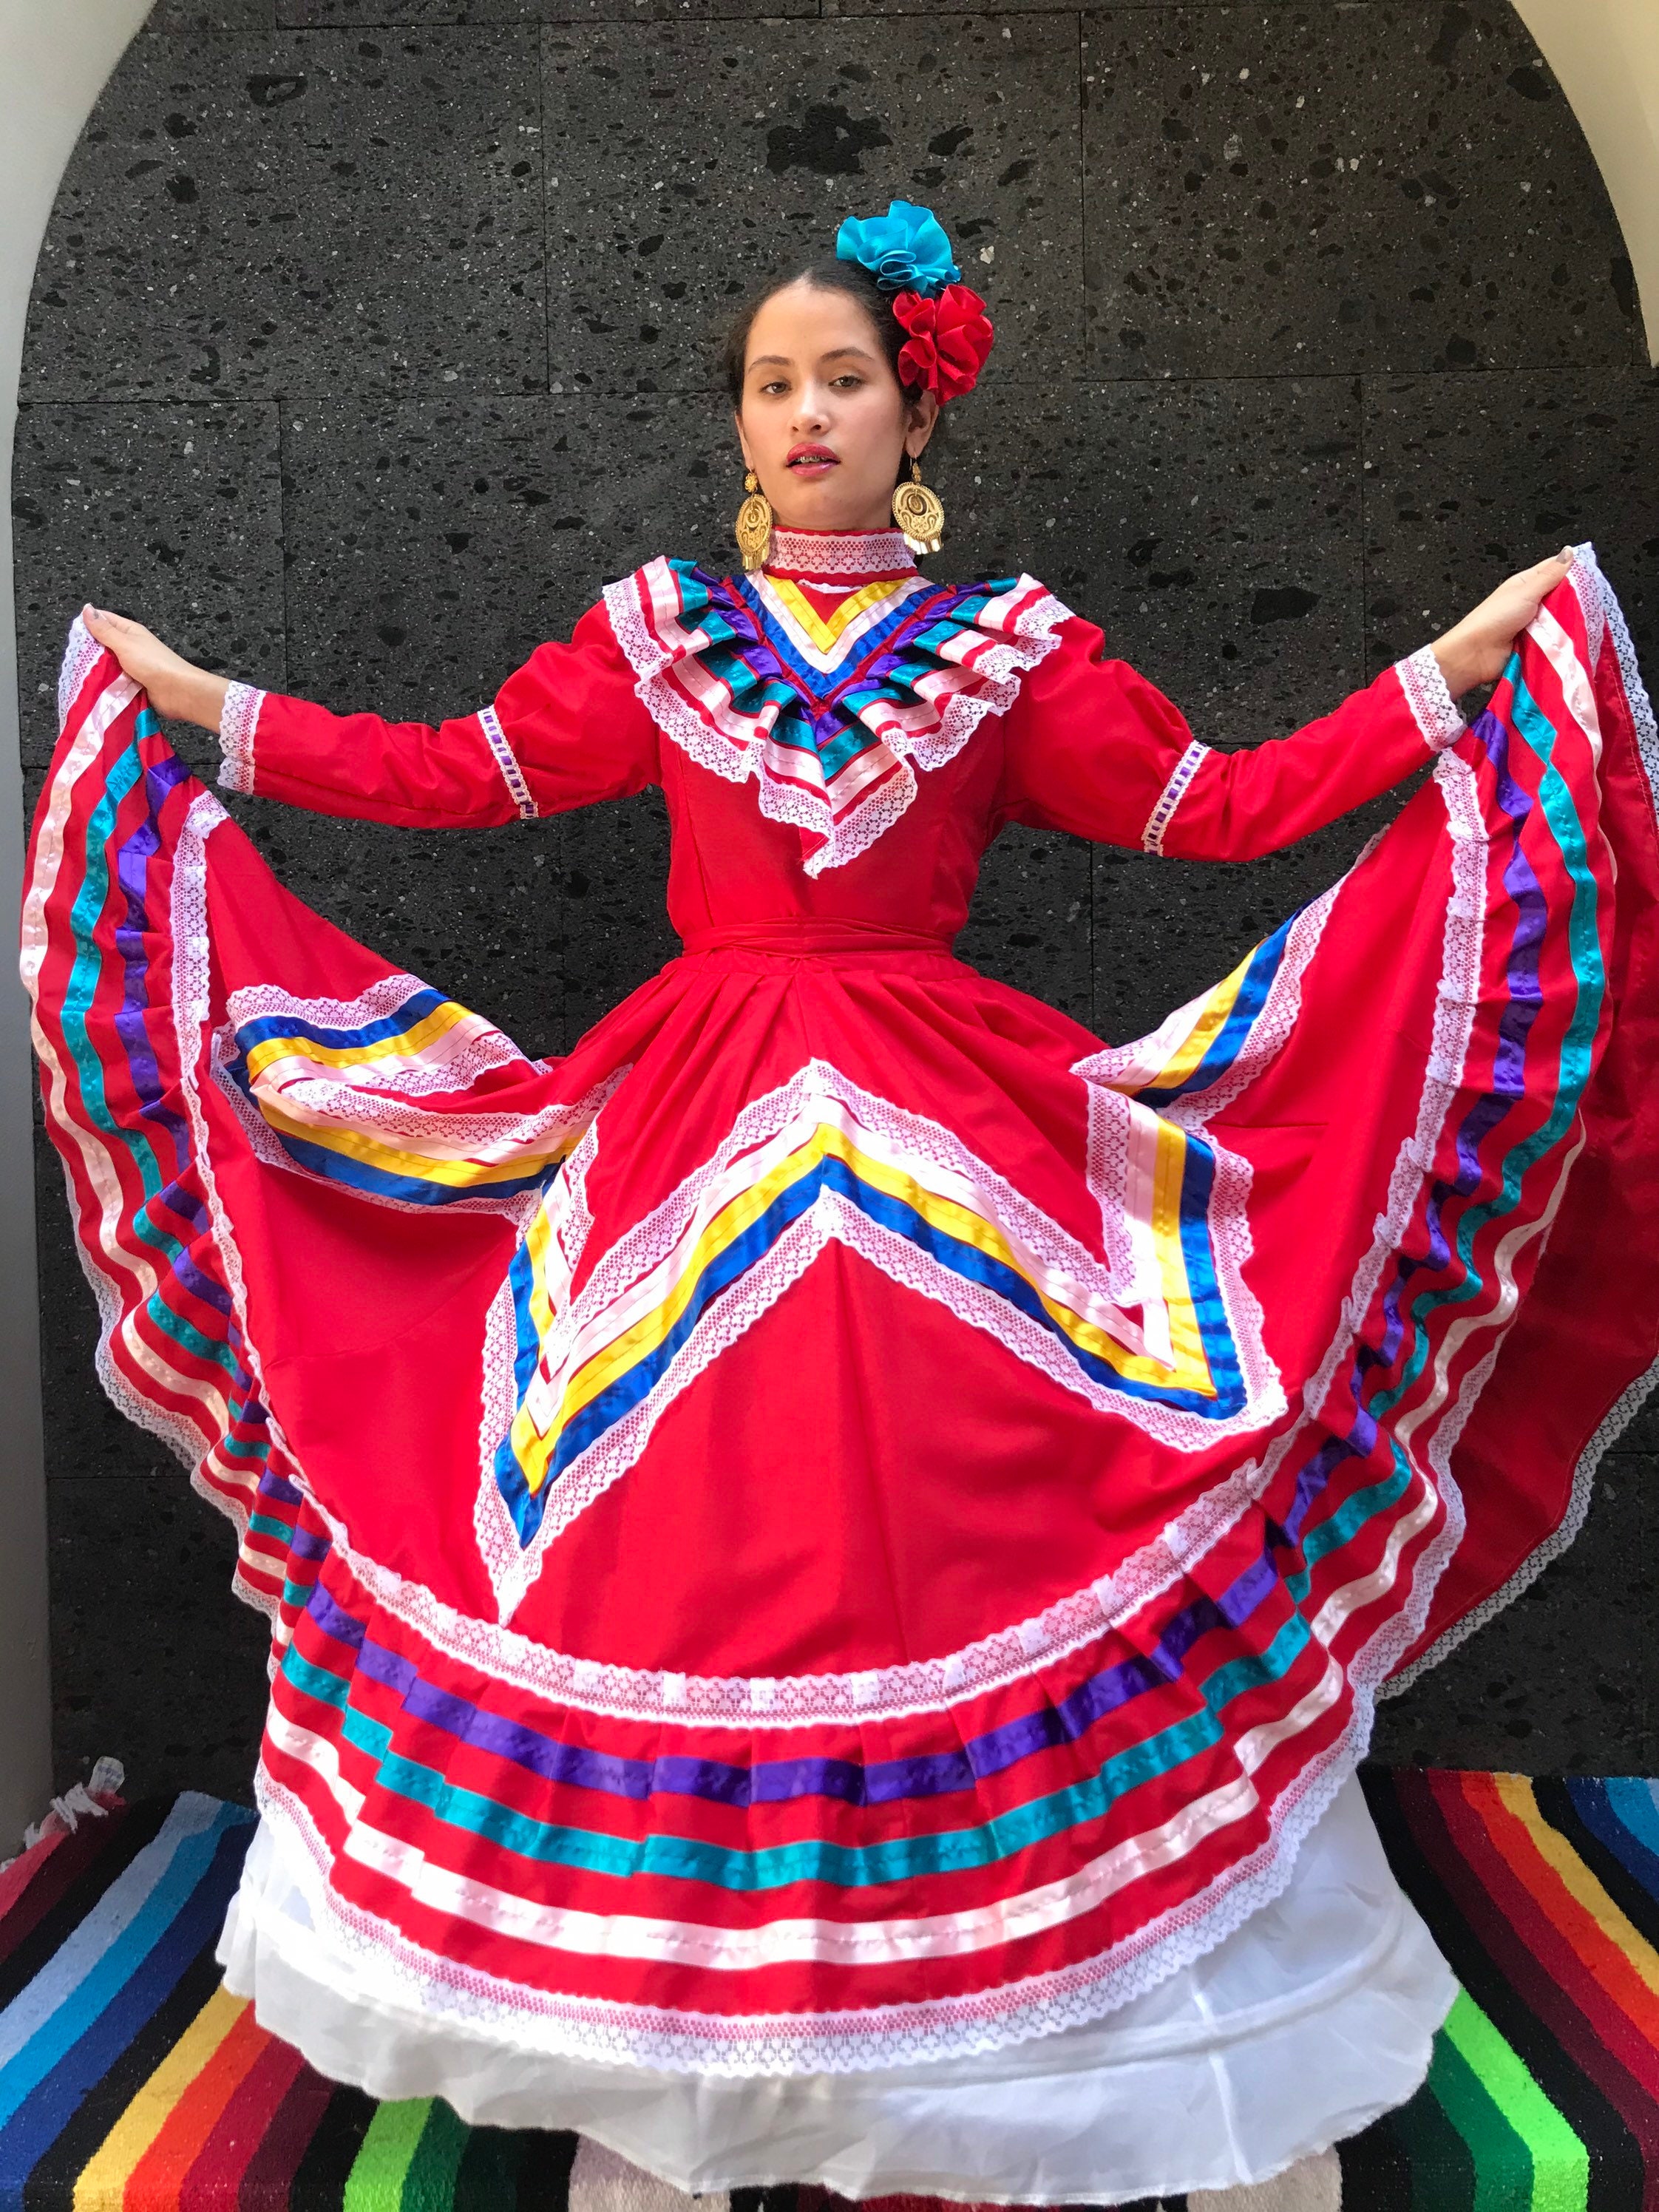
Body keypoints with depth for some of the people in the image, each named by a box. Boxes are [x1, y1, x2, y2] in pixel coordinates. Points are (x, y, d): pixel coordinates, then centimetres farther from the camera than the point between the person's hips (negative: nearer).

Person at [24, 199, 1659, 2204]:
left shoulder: (1011, 647, 7)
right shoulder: (656, 631, 11)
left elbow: (1221, 804, 2)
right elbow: (460, 771, 9)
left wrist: (1465, 666, -2)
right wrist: (196, 708, 7)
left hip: (943, 1139, -1)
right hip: (688, 1137, 1)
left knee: (936, 1540, -3)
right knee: (659, 1549, 1)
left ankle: (955, 1980, 18)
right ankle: (670, 1978, 23)